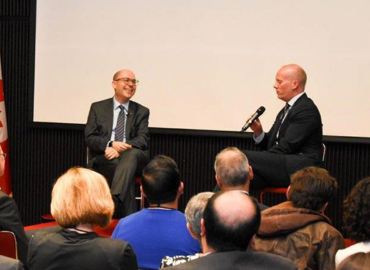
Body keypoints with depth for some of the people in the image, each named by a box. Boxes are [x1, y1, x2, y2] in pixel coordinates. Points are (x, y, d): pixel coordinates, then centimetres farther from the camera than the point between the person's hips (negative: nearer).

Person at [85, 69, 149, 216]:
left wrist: (120, 149, -18)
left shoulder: (141, 112, 16)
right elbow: (89, 138, 4)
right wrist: (111, 144, -17)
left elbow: (143, 140, 2)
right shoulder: (98, 108, 13)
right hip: (104, 160, 0)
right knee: (127, 170, -35)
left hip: (132, 156, 0)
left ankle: (114, 198, -57)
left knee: (132, 153, -37)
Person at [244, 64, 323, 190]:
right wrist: (258, 132, 1)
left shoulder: (307, 110, -8)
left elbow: (287, 146, -15)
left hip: (299, 170, -8)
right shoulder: (285, 111, 23)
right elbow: (270, 145, 22)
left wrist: (259, 159, -13)